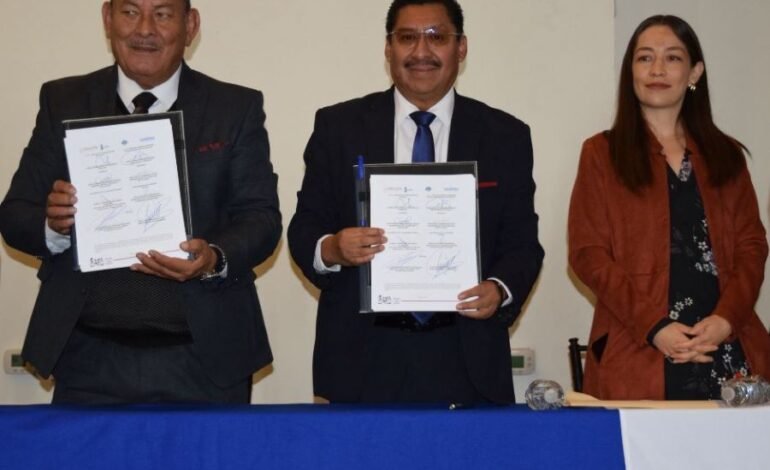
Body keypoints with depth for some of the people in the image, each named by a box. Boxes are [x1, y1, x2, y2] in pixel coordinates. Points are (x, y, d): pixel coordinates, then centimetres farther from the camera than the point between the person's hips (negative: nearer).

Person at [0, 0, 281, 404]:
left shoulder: (237, 109, 5)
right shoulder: (63, 103, 8)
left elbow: (261, 219, 0)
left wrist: (216, 260, -21)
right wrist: (53, 225, -18)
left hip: (204, 359, -1)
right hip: (90, 359, 1)